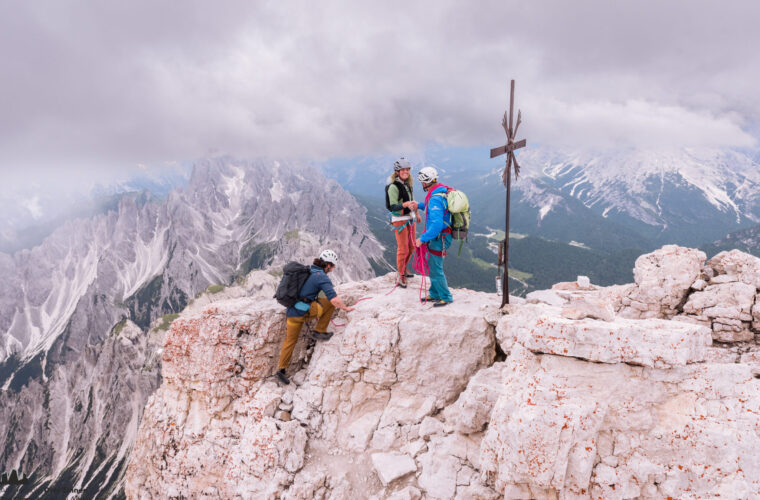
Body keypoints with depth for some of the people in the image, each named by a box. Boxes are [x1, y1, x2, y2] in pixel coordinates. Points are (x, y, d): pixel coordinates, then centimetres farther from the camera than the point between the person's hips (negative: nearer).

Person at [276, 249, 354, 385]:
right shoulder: (322, 277, -10)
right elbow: (334, 299, -19)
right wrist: (345, 308, -2)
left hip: (291, 311, 8)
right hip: (304, 312, -8)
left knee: (290, 341, 19)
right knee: (330, 302, 6)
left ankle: (281, 369, 18)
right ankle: (319, 332, 10)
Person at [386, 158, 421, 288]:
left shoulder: (408, 183, 6)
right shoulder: (394, 187, -19)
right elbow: (392, 207, -25)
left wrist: (416, 212, 31)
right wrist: (404, 205, -41)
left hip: (410, 218, 8)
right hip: (400, 220, -8)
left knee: (411, 246, 15)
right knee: (403, 248, -5)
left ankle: (403, 268, 35)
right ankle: (401, 276, 8)